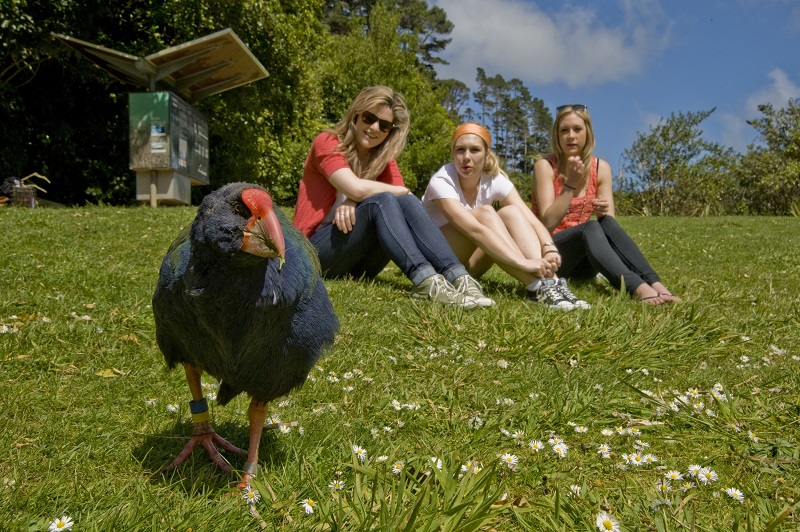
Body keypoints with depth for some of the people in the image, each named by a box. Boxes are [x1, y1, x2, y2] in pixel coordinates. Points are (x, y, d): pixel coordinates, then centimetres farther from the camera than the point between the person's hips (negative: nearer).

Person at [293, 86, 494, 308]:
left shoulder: (383, 157, 10)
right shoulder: (327, 143, -7)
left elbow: (405, 199, -8)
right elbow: (356, 188, -24)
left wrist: (355, 201, -24)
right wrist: (401, 191, -9)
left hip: (358, 262, 5)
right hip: (317, 251, -5)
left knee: (407, 203, -21)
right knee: (380, 201, -29)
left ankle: (458, 277, -40)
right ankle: (426, 281, -50)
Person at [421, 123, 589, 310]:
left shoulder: (495, 180, -7)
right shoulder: (441, 182, -23)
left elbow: (531, 220, -18)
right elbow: (474, 230, -38)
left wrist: (549, 249, -40)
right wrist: (523, 263, -46)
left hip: (468, 264, 5)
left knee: (511, 212, -19)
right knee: (484, 213, -29)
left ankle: (548, 282, -35)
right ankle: (538, 287, -38)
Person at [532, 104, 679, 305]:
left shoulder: (601, 168, 3)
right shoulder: (545, 166, -9)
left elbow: (609, 221, -3)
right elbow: (548, 223, -18)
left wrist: (604, 210, -25)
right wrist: (570, 184, -26)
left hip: (582, 262, 4)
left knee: (606, 223, -28)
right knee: (590, 228, -33)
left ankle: (655, 284, -42)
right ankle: (637, 288, -52)